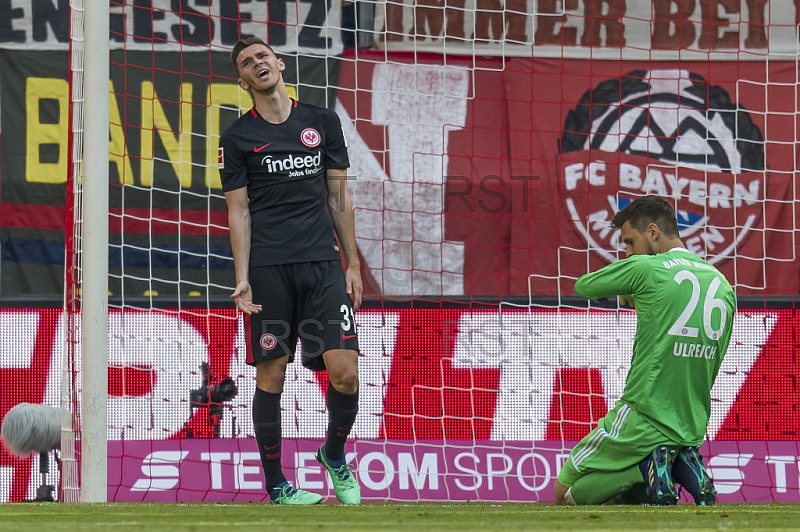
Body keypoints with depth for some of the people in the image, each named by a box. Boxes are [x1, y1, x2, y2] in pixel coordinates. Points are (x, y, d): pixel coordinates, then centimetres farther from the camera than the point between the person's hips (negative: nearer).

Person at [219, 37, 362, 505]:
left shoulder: (323, 123, 12)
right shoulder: (238, 138, 5)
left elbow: (339, 196, 14)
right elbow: (239, 210, 4)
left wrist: (353, 265, 10)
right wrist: (242, 278, -5)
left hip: (323, 262, 2)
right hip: (269, 268, -2)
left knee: (345, 373, -8)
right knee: (271, 376, -1)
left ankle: (334, 455, 19)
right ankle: (277, 486, 8)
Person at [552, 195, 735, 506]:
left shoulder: (644, 269, -9)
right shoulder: (724, 287, 10)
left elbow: (583, 287, 8)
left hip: (641, 420, -7)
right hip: (692, 429, 7)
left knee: (563, 493, 8)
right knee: (621, 497, 24)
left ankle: (650, 469, -14)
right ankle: (683, 467, -4)